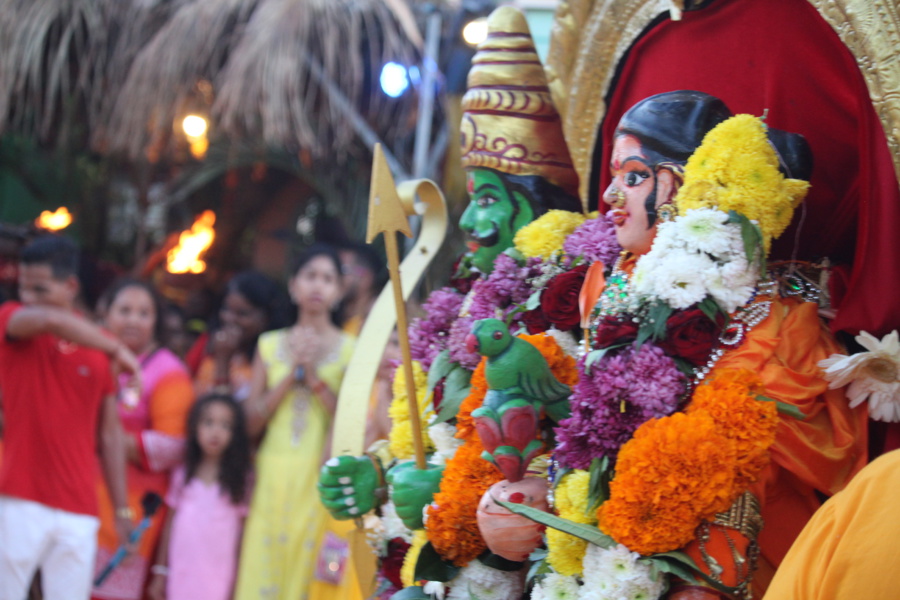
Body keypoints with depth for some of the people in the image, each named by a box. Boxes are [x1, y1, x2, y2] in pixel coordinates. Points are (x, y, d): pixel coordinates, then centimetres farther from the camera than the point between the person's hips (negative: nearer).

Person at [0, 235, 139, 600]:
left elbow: (110, 434, 12)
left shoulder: (98, 348, 8)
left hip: (79, 511, 3)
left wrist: (122, 510, 9)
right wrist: (117, 348, -15)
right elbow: (51, 321, -24)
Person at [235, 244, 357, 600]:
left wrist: (314, 375, -9)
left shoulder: (349, 350, 5)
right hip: (273, 480, 2)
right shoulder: (271, 345, 13)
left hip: (321, 481, -2)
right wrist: (292, 374, -3)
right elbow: (252, 421, 6)